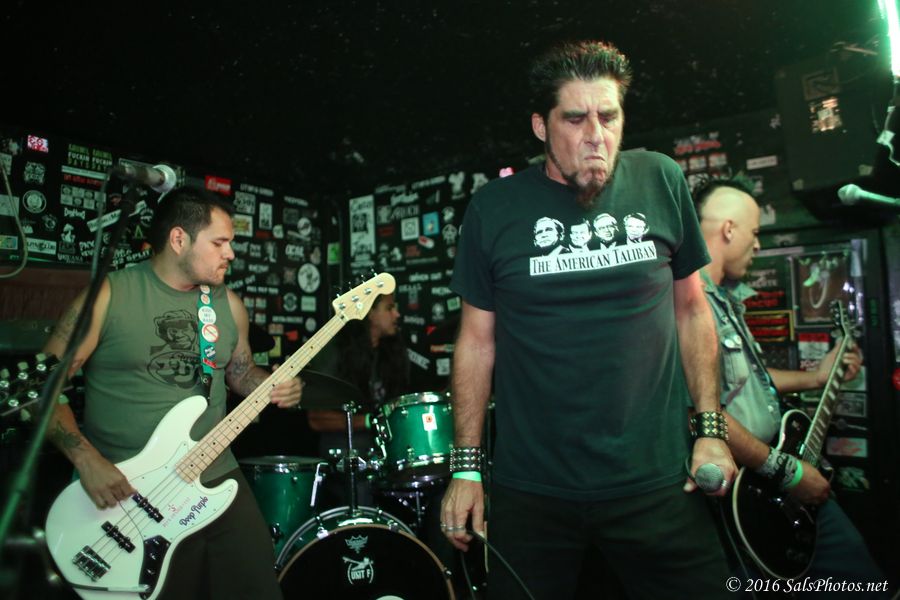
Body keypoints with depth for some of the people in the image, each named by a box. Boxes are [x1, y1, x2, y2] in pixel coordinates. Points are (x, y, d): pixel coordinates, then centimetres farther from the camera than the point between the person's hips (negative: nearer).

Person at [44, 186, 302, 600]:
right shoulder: (108, 295, -9)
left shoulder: (229, 304, 6)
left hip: (217, 481, 5)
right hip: (126, 494, -4)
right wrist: (86, 459, -17)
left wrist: (272, 386, -5)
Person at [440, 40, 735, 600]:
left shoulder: (661, 181, -1)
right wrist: (466, 465, -1)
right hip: (531, 490, 0)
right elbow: (478, 338, 0)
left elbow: (690, 307, 7)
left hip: (657, 482, 1)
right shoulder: (494, 209, -5)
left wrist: (711, 426, 1)